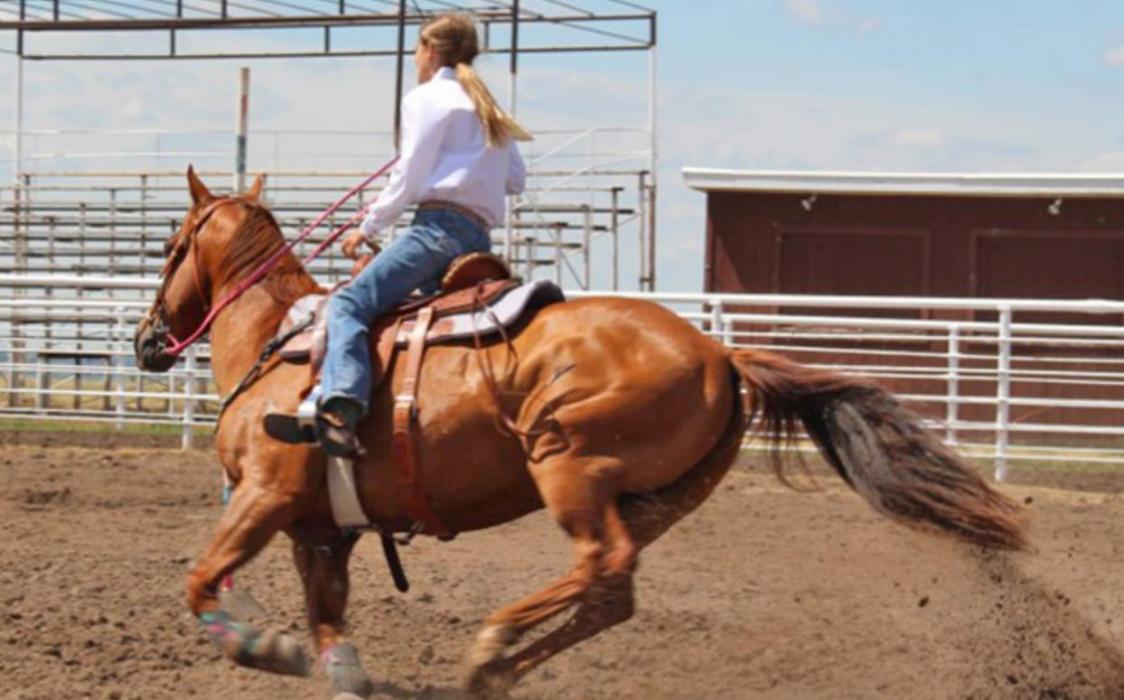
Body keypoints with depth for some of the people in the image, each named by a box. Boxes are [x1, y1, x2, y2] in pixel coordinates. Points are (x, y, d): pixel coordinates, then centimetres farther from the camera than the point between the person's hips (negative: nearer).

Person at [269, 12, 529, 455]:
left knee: (349, 304, -18)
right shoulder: (489, 111, 26)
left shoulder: (426, 98, 3)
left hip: (439, 225, -9)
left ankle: (340, 410, -41)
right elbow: (516, 179, 30)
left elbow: (409, 180, -4)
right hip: (481, 239, 9)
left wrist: (368, 227, 5)